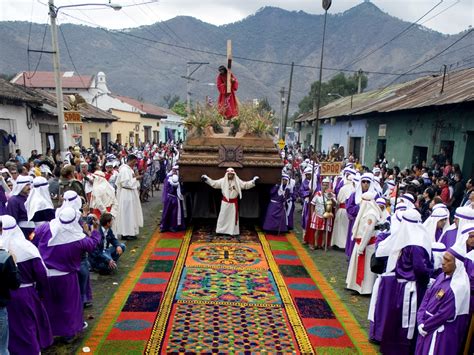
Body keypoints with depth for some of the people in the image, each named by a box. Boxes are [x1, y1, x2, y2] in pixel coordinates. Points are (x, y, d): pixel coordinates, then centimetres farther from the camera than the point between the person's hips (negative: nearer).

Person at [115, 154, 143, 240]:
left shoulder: (129, 169, 13)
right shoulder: (124, 170, -16)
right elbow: (125, 183, -23)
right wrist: (135, 179, -17)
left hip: (131, 195, 10)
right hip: (126, 195, -10)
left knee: (131, 213, 13)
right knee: (127, 214, -3)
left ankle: (131, 232, 20)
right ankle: (125, 233, 4)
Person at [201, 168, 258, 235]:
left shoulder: (238, 181, -1)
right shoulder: (222, 181, -3)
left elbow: (245, 185, 0)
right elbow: (214, 183, -2)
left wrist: (253, 181, -10)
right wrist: (206, 179, -10)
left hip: (234, 202, 1)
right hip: (225, 202, -1)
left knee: (233, 217, 7)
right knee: (223, 216, 4)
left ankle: (233, 231, 16)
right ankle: (220, 230, 13)